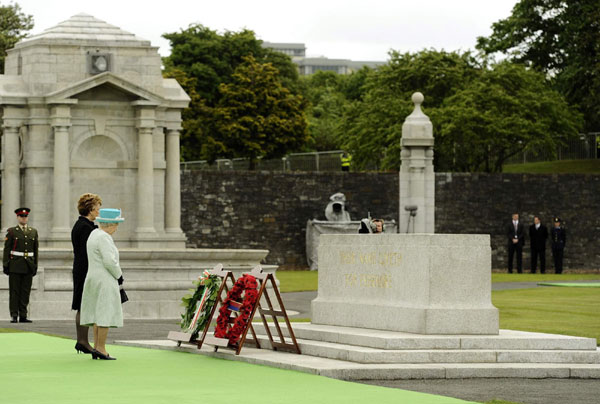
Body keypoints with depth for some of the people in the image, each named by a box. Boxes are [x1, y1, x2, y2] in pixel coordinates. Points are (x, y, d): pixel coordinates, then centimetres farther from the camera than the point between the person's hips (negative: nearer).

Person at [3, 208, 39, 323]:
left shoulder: (33, 232, 12)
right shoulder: (11, 231, 2)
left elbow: (35, 250, 13)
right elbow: (6, 249, 0)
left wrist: (35, 266, 9)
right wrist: (5, 265, -7)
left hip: (28, 266, 3)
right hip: (15, 266, -3)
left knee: (26, 292, 3)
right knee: (14, 291, -2)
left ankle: (23, 316, 7)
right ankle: (14, 316, 0)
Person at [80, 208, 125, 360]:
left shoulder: (94, 234, 13)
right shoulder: (104, 238, -17)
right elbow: (110, 261, -23)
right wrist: (118, 274, -6)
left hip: (93, 279, 10)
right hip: (105, 281, -10)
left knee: (98, 314, 11)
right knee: (106, 314, -8)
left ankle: (96, 347, 10)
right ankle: (101, 348, -10)